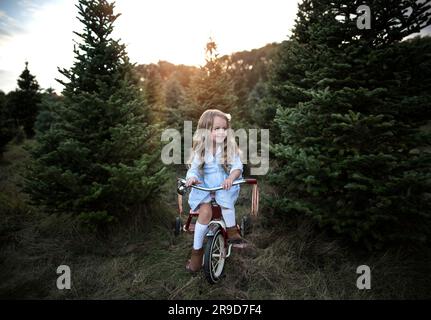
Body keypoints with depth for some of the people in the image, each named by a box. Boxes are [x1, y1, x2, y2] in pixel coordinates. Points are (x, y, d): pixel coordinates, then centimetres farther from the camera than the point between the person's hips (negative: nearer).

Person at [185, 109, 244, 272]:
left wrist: (231, 177, -34)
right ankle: (197, 250, -6)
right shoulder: (200, 149, -2)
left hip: (225, 186, 0)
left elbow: (237, 166, -13)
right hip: (204, 187, 1)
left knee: (225, 199, -34)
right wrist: (192, 177, -30)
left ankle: (232, 230, -7)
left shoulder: (230, 147, -4)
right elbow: (194, 168, -6)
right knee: (205, 212, -24)